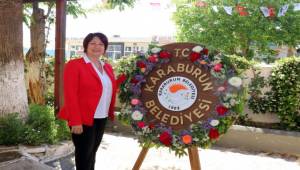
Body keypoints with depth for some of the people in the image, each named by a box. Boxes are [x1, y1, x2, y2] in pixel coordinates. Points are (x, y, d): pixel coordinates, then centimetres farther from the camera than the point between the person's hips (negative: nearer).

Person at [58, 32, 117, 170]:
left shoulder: (108, 68, 12)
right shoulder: (74, 65, -9)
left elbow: (111, 91, 13)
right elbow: (70, 95, -14)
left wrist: (112, 114, 3)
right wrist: (75, 121, -18)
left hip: (102, 118, 6)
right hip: (83, 119, -6)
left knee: (92, 152, 17)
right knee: (84, 155, 5)